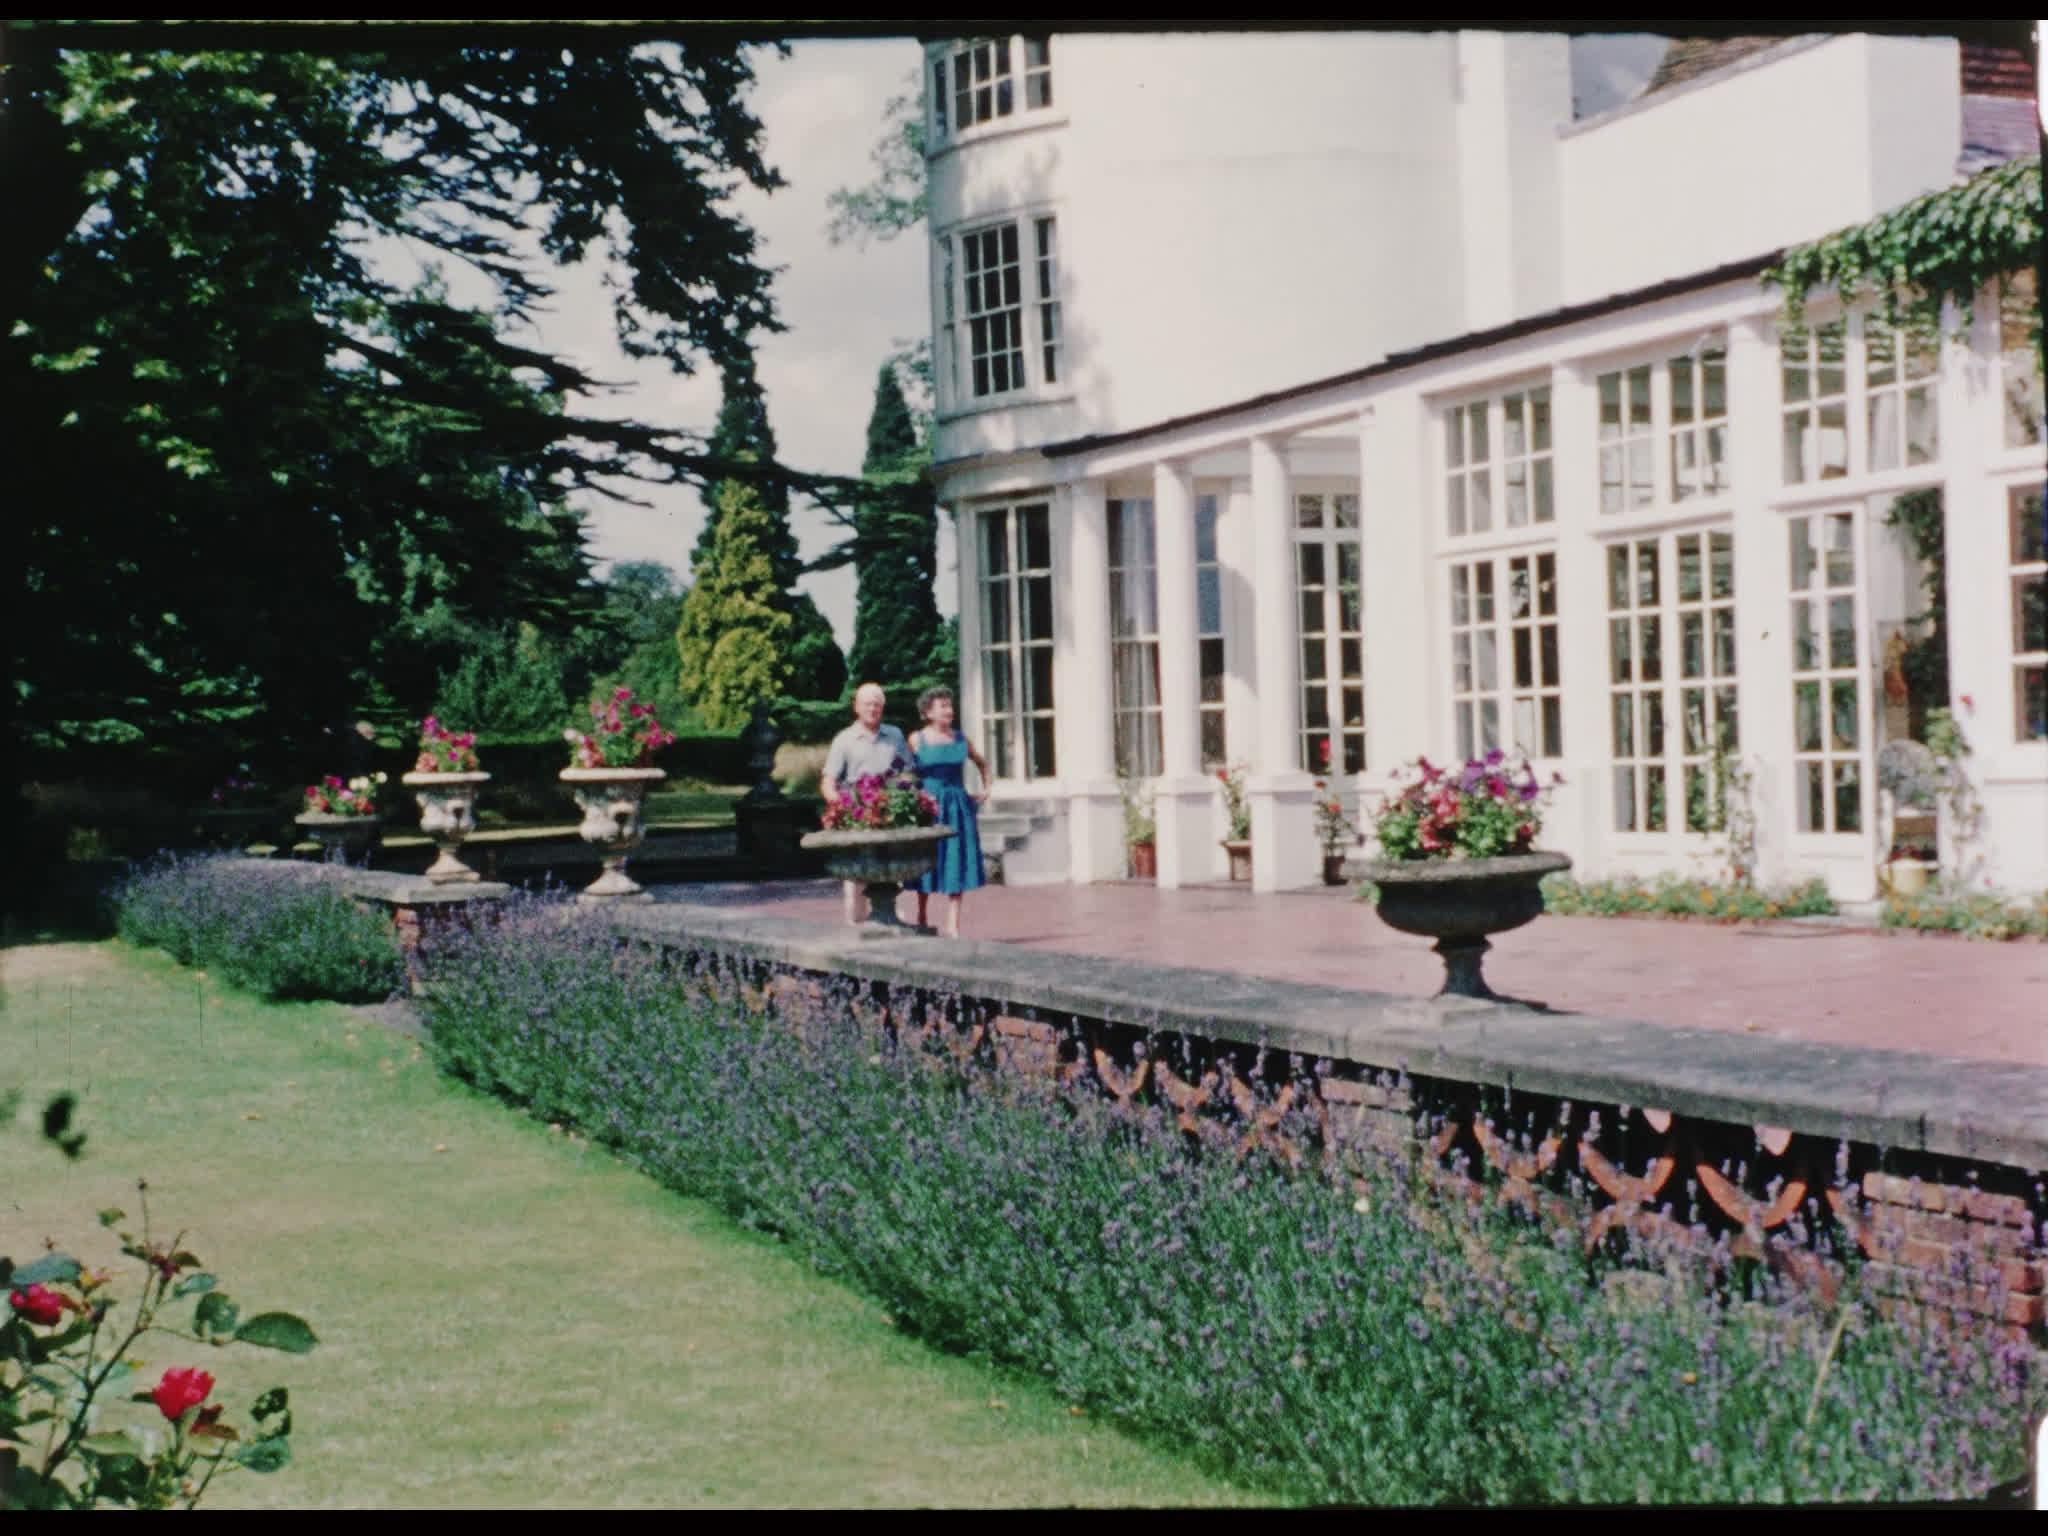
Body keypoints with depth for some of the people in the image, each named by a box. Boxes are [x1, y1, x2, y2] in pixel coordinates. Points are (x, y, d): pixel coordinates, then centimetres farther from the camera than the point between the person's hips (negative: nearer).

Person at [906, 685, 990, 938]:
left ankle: (952, 925, 4)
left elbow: (982, 764, 24)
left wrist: (985, 789, 15)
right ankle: (921, 919, 18)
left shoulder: (961, 740, 8)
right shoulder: (916, 739, -2)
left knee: (956, 864, 1)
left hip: (958, 807, 3)